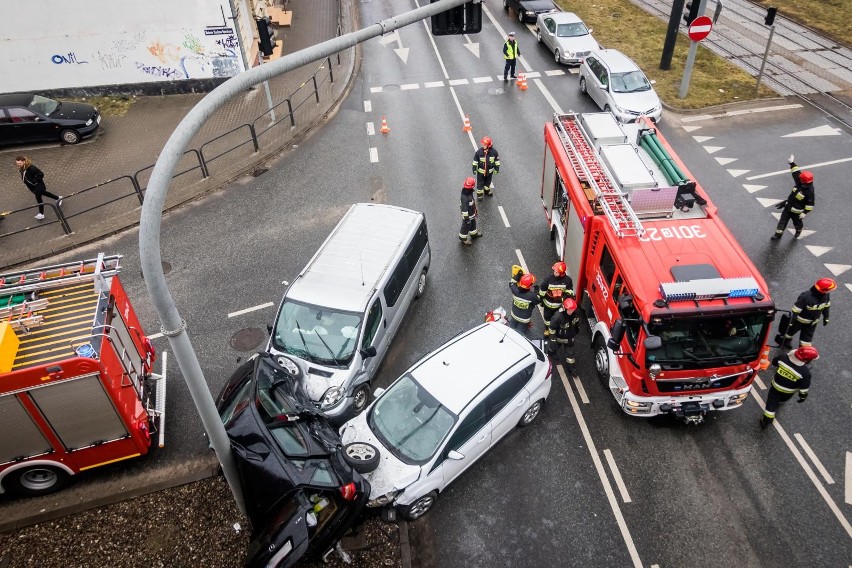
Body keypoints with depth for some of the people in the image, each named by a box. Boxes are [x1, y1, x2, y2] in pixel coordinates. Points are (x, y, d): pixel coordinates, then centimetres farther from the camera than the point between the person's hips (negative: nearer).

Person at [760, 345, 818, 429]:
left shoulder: (783, 357, -26)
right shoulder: (805, 373, -33)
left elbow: (774, 362, -4)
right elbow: (803, 388, -21)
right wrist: (803, 396, -3)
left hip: (776, 386, 1)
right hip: (788, 393, -1)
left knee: (771, 403, 16)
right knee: (781, 400, 34)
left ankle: (765, 421, 24)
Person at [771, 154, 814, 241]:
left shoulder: (809, 192, -27)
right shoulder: (799, 183, -9)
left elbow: (810, 204, -23)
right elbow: (796, 173, -1)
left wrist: (805, 213, -25)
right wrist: (792, 163, -3)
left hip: (797, 211, -6)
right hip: (788, 207, 6)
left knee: (797, 223, 19)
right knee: (782, 221, 8)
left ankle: (799, 230, 51)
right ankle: (778, 234, 18)